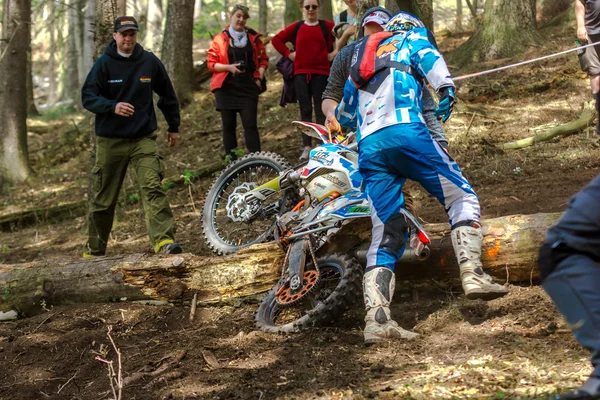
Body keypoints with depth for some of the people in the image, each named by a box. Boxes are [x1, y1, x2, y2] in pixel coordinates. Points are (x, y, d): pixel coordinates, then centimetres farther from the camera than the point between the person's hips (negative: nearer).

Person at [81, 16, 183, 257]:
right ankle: (94, 251, 23)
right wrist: (112, 106, -25)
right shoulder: (104, 63, -4)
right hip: (110, 140, 0)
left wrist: (174, 126, 17)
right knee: (103, 200, 8)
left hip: (144, 138, 0)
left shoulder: (150, 62, 1)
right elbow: (87, 97, -8)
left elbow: (167, 95, 14)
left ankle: (165, 241, -28)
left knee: (153, 187, -19)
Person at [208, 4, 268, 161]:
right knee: (228, 125, 4)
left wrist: (259, 78, -2)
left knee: (250, 124, -7)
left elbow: (263, 59, 11)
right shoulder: (220, 39, 1)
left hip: (248, 87, 0)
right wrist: (229, 67, -15)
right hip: (226, 88, 0)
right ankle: (231, 159, 11)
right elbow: (211, 63, 0)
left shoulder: (253, 37, 6)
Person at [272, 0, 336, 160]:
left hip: (321, 73, -2)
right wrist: (288, 53, 2)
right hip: (301, 73, 2)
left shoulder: (327, 26, 2)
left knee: (320, 109, 0)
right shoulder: (296, 27, 8)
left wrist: (335, 52, -3)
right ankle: (307, 147, 6)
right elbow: (276, 39, 12)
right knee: (305, 110, 3)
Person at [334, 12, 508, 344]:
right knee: (461, 197, 4)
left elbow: (343, 114, 43)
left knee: (385, 235, 3)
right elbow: (428, 56, -3)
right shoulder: (411, 37, 22)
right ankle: (472, 274, -17)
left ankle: (376, 320, -10)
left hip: (368, 147, 5)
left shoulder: (360, 57, 36)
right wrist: (447, 91, -10)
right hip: (405, 131, -5)